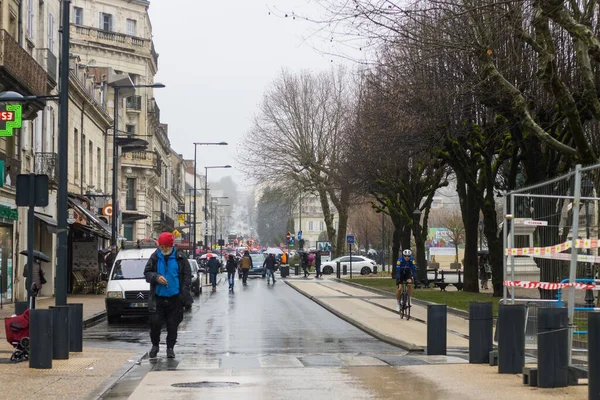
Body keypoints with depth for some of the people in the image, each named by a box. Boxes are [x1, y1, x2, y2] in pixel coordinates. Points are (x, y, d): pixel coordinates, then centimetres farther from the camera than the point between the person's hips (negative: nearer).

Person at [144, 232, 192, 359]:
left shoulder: (180, 258, 1)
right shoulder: (154, 258, 4)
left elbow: (187, 275, 4)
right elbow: (147, 273, 8)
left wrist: (184, 293, -5)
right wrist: (156, 277, -14)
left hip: (175, 297, -1)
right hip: (158, 297, 1)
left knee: (173, 325, 4)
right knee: (155, 323, -3)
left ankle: (170, 348, 16)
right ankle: (155, 345, 18)